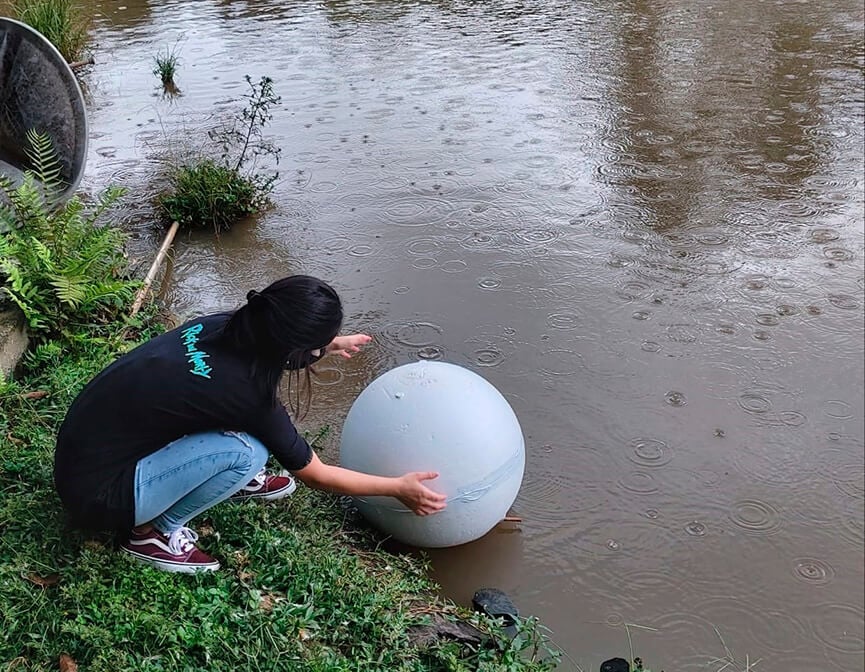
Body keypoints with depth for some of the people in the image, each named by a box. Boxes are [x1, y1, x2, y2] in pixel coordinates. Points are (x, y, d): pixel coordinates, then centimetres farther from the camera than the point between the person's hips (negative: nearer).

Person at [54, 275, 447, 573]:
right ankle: (154, 532, -3)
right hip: (97, 496, -8)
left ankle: (237, 480, 19)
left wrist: (328, 345, 28)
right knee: (246, 451, -23)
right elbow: (315, 475, -13)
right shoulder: (242, 392, -28)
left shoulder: (222, 326, -10)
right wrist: (399, 488, -2)